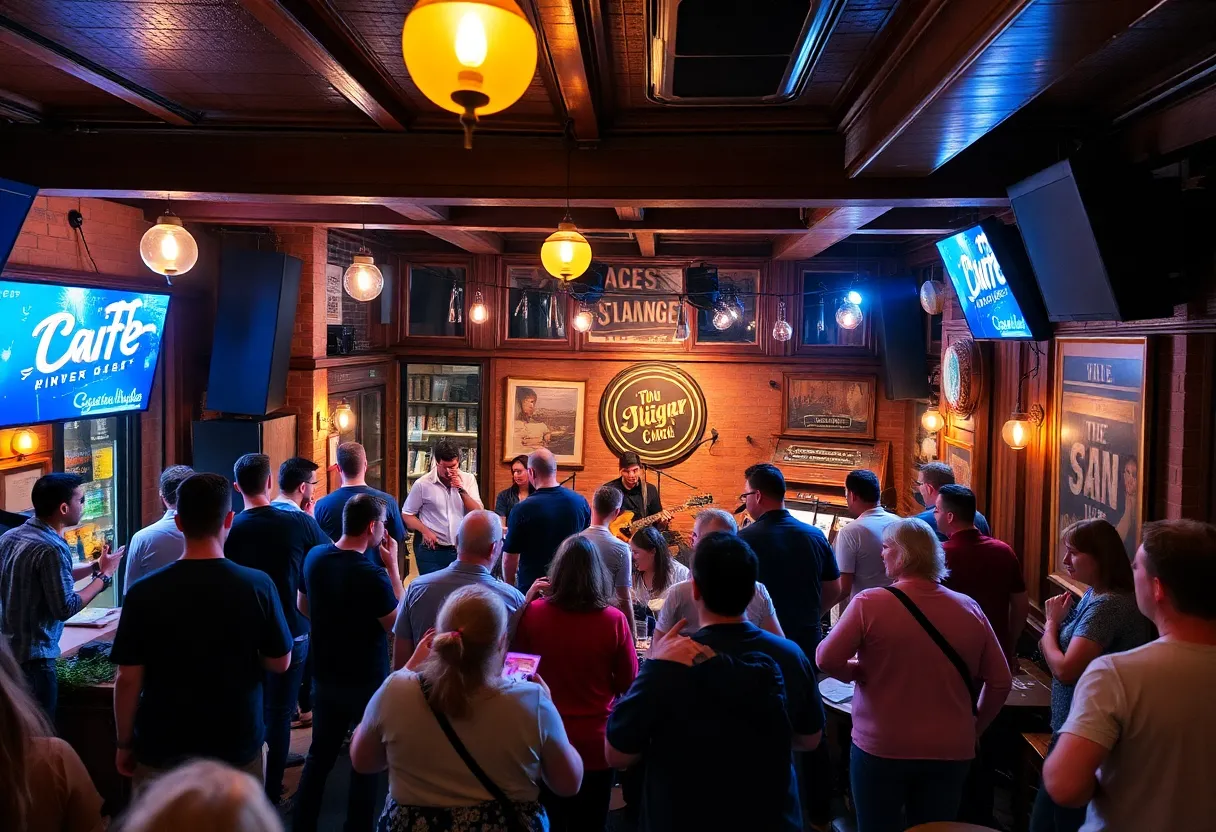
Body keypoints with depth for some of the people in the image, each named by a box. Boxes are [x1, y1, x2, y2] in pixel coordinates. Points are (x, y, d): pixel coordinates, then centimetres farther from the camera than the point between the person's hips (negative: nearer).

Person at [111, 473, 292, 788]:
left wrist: (125, 744, 4)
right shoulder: (258, 586, -14)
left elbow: (128, 680, -9)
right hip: (238, 747, 0)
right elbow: (280, 663, -4)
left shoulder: (144, 593, -14)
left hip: (162, 750, 0)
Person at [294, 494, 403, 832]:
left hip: (324, 676, 6)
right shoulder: (373, 575, -28)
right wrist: (392, 567, -14)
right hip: (366, 681, -6)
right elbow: (399, 625, -15)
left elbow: (303, 607, 10)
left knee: (319, 755, 20)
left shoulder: (314, 557, -6)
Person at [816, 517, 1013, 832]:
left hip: (880, 749, -3)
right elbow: (1000, 680, 3)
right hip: (950, 752, 4)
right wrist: (974, 728, 16)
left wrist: (855, 672, 4)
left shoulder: (869, 603, -14)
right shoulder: (969, 608, -2)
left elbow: (826, 660, -16)